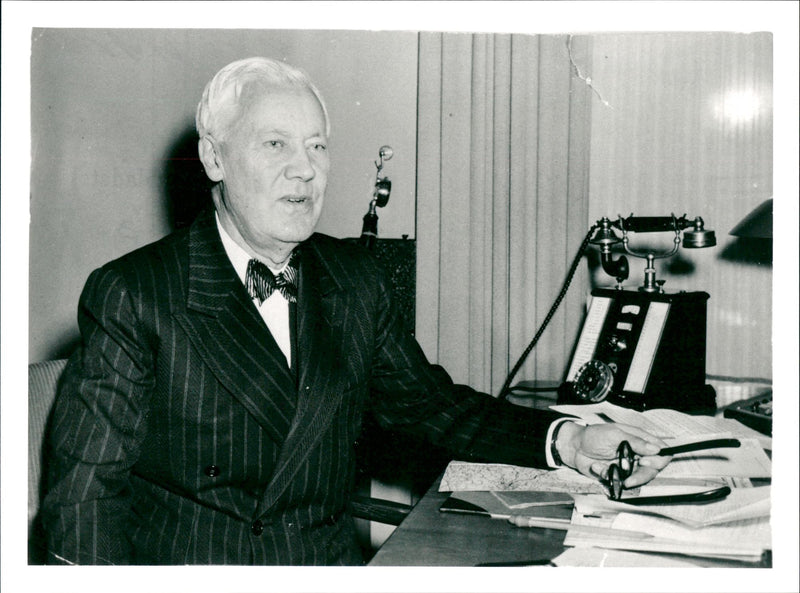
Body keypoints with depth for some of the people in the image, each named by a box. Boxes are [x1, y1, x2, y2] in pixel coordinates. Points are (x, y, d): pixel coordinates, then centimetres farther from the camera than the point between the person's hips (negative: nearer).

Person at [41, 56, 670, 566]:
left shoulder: (357, 280, 7)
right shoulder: (130, 296, -8)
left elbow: (427, 401, 14)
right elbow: (83, 494, -6)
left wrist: (569, 442, 1)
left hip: (331, 562, 4)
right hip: (185, 566, -4)